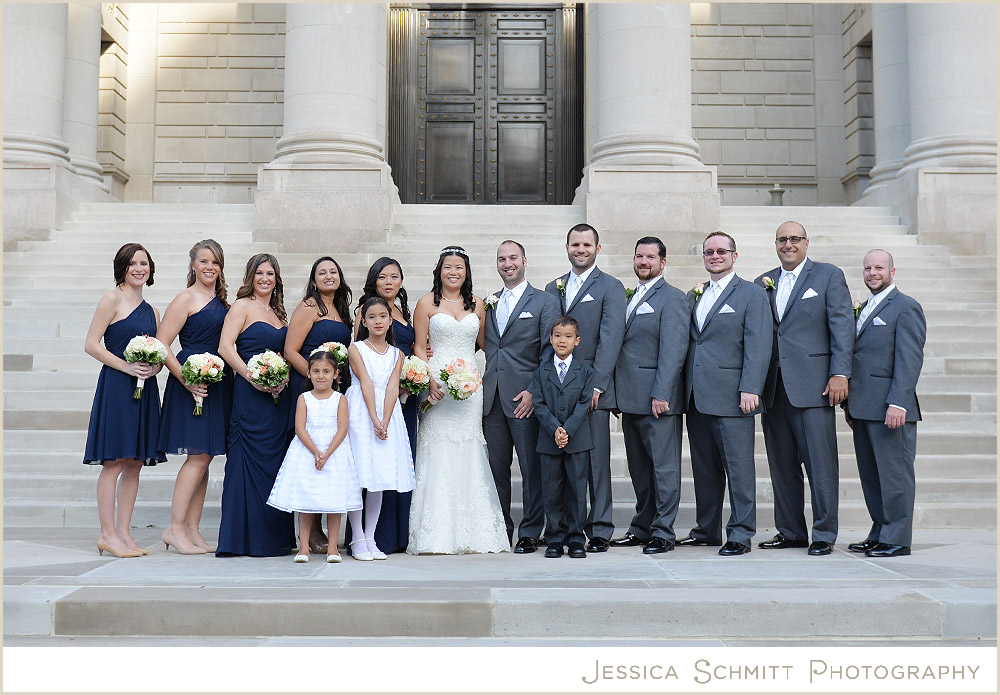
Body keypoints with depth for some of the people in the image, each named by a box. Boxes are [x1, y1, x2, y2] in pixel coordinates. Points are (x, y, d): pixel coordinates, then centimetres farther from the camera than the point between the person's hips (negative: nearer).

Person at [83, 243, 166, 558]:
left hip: (145, 389, 7)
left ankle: (123, 532, 12)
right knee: (114, 462, -6)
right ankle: (107, 534, 0)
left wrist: (154, 367, -1)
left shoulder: (151, 311, 17)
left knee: (135, 462, 6)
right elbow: (91, 345, -8)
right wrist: (127, 367, -15)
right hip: (116, 386, -7)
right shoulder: (112, 300, -2)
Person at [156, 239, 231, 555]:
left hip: (219, 384, 7)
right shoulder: (186, 299, -5)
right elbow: (161, 345, -11)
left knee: (204, 457, 7)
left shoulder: (222, 301, 16)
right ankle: (174, 528, -2)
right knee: (198, 455, -10)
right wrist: (187, 380, -18)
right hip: (192, 384, -7)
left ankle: (192, 530, 12)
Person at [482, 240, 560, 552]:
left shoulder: (545, 302, 2)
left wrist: (534, 391, -12)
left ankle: (530, 532, 8)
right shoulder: (489, 304, 17)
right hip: (492, 398, 5)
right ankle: (500, 529, 19)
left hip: (525, 398, -4)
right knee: (496, 467, 8)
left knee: (531, 468, -1)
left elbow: (550, 352, -4)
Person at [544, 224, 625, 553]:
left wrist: (596, 385, -16)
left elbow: (610, 340, -8)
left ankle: (599, 530, 5)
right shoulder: (552, 288, 17)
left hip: (593, 389, -5)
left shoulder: (611, 288, 1)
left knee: (596, 460, -2)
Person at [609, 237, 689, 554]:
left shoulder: (672, 298, -5)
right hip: (631, 398, 8)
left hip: (658, 399, -8)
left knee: (664, 466, -2)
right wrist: (617, 394, 13)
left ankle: (663, 533, 2)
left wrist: (661, 395, -19)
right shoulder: (630, 299, 19)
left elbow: (673, 350, -13)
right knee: (639, 468, 13)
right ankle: (642, 528, 21)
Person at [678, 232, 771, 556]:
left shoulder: (752, 294, 1)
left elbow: (758, 346, -7)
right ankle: (707, 530, 20)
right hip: (696, 396, 6)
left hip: (731, 396, -6)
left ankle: (740, 535, 4)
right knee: (704, 468, 11)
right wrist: (683, 388, 8)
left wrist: (750, 389, -16)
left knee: (738, 467, -3)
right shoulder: (694, 296, 19)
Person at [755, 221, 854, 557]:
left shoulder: (829, 276, 4)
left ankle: (824, 535, 4)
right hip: (774, 387, 5)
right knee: (782, 464, 9)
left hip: (812, 385, -5)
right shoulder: (763, 283, 17)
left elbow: (842, 327, -3)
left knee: (821, 463, -4)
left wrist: (840, 374, -11)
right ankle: (790, 532, 18)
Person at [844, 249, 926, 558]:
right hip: (863, 409, 8)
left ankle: (897, 539, 4)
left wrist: (898, 403, -21)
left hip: (890, 408, -8)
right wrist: (850, 403, 17)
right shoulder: (864, 308, 20)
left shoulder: (906, 307, -5)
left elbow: (910, 359, -13)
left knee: (894, 474, -2)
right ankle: (879, 535, 20)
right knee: (870, 476, 12)